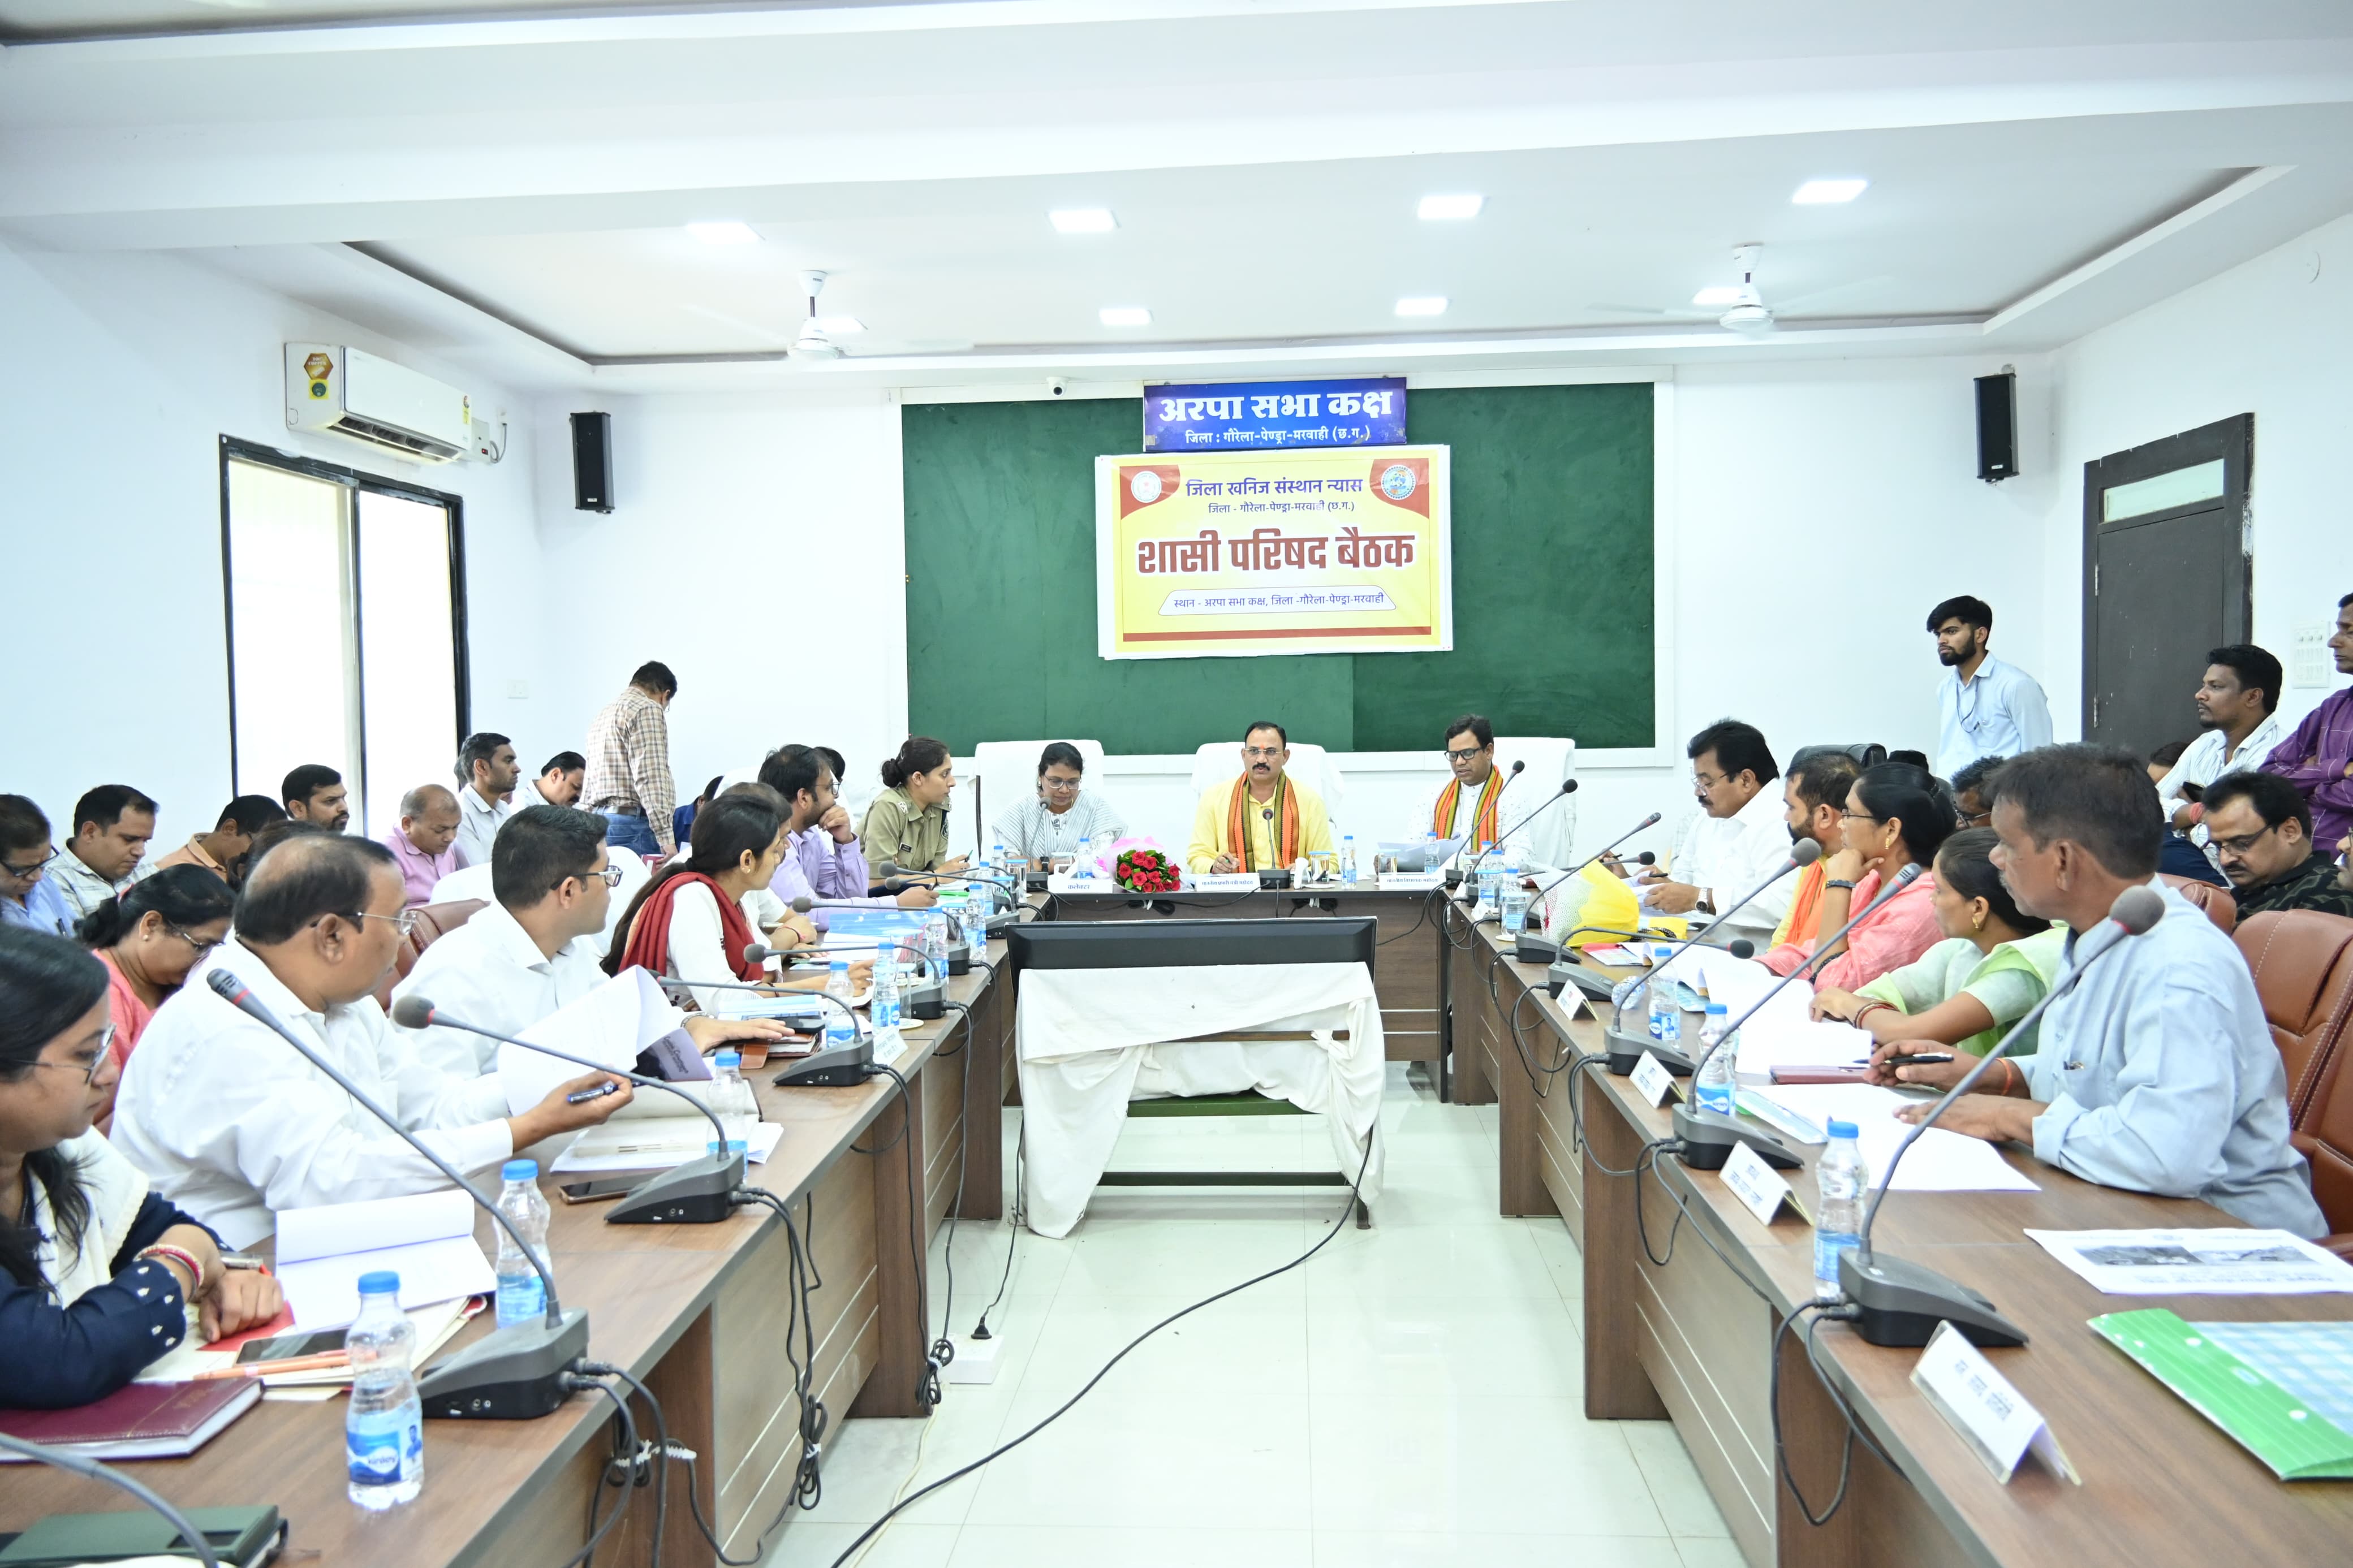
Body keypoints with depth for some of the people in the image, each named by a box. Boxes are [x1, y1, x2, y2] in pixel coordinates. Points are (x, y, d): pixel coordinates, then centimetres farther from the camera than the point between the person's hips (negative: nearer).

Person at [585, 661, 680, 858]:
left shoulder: (603, 713, 21)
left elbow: (588, 780, 20)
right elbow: (650, 777, -16)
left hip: (599, 821, 9)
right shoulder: (648, 710, -6)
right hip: (632, 823, -9)